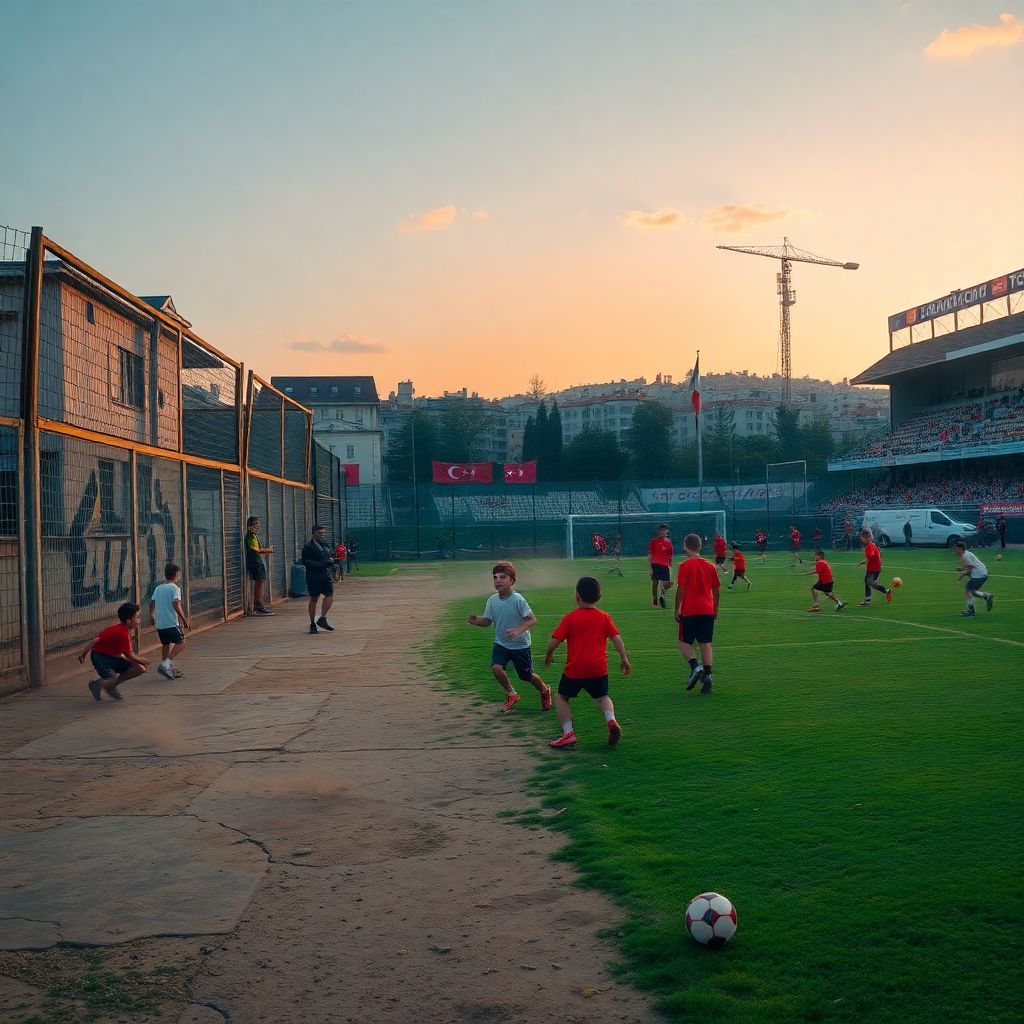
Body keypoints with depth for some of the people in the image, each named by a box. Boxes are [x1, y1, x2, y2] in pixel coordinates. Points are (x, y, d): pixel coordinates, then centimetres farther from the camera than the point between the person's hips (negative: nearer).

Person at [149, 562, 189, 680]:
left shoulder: (158, 588, 11)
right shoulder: (174, 588, -9)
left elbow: (151, 603, 18)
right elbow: (176, 605, -18)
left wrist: (152, 616, 36)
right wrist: (184, 620, -13)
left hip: (159, 623, 7)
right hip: (171, 623, -7)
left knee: (166, 644, 15)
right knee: (181, 643, 0)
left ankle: (170, 670, 17)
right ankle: (166, 664, -14)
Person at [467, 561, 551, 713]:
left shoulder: (518, 599, -21)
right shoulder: (492, 600, -7)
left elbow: (532, 620, -20)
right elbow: (487, 621, 1)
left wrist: (518, 630, -35)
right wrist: (477, 621, -20)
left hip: (520, 645, -3)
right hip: (501, 644, 4)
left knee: (527, 676, 9)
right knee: (496, 668, -21)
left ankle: (545, 691, 44)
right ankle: (511, 695, 6)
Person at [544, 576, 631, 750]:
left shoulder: (570, 618, -4)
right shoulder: (604, 617, 4)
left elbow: (553, 642, -5)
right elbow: (616, 639, 2)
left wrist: (548, 656, 12)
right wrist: (624, 659, 10)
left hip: (575, 669, -3)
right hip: (598, 668, 3)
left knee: (561, 698, 14)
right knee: (602, 697, 23)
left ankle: (568, 733, 0)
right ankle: (611, 720, -6)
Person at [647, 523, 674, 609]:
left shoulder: (668, 542, 9)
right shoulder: (654, 541, 0)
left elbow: (670, 557, 14)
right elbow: (649, 556, 0)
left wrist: (670, 567, 11)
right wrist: (650, 567, -6)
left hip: (665, 566, 2)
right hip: (655, 565, -2)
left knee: (668, 584, -6)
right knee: (655, 583, -1)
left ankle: (662, 596, 23)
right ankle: (655, 602, 12)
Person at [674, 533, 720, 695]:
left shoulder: (685, 566, -7)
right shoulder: (710, 566, 7)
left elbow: (681, 590, -10)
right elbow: (717, 590, 11)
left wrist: (677, 609, 0)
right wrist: (715, 609, 22)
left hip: (689, 611, -4)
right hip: (707, 610, 4)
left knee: (684, 642, 9)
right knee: (706, 644, 8)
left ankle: (695, 666, -15)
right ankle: (707, 673, -4)